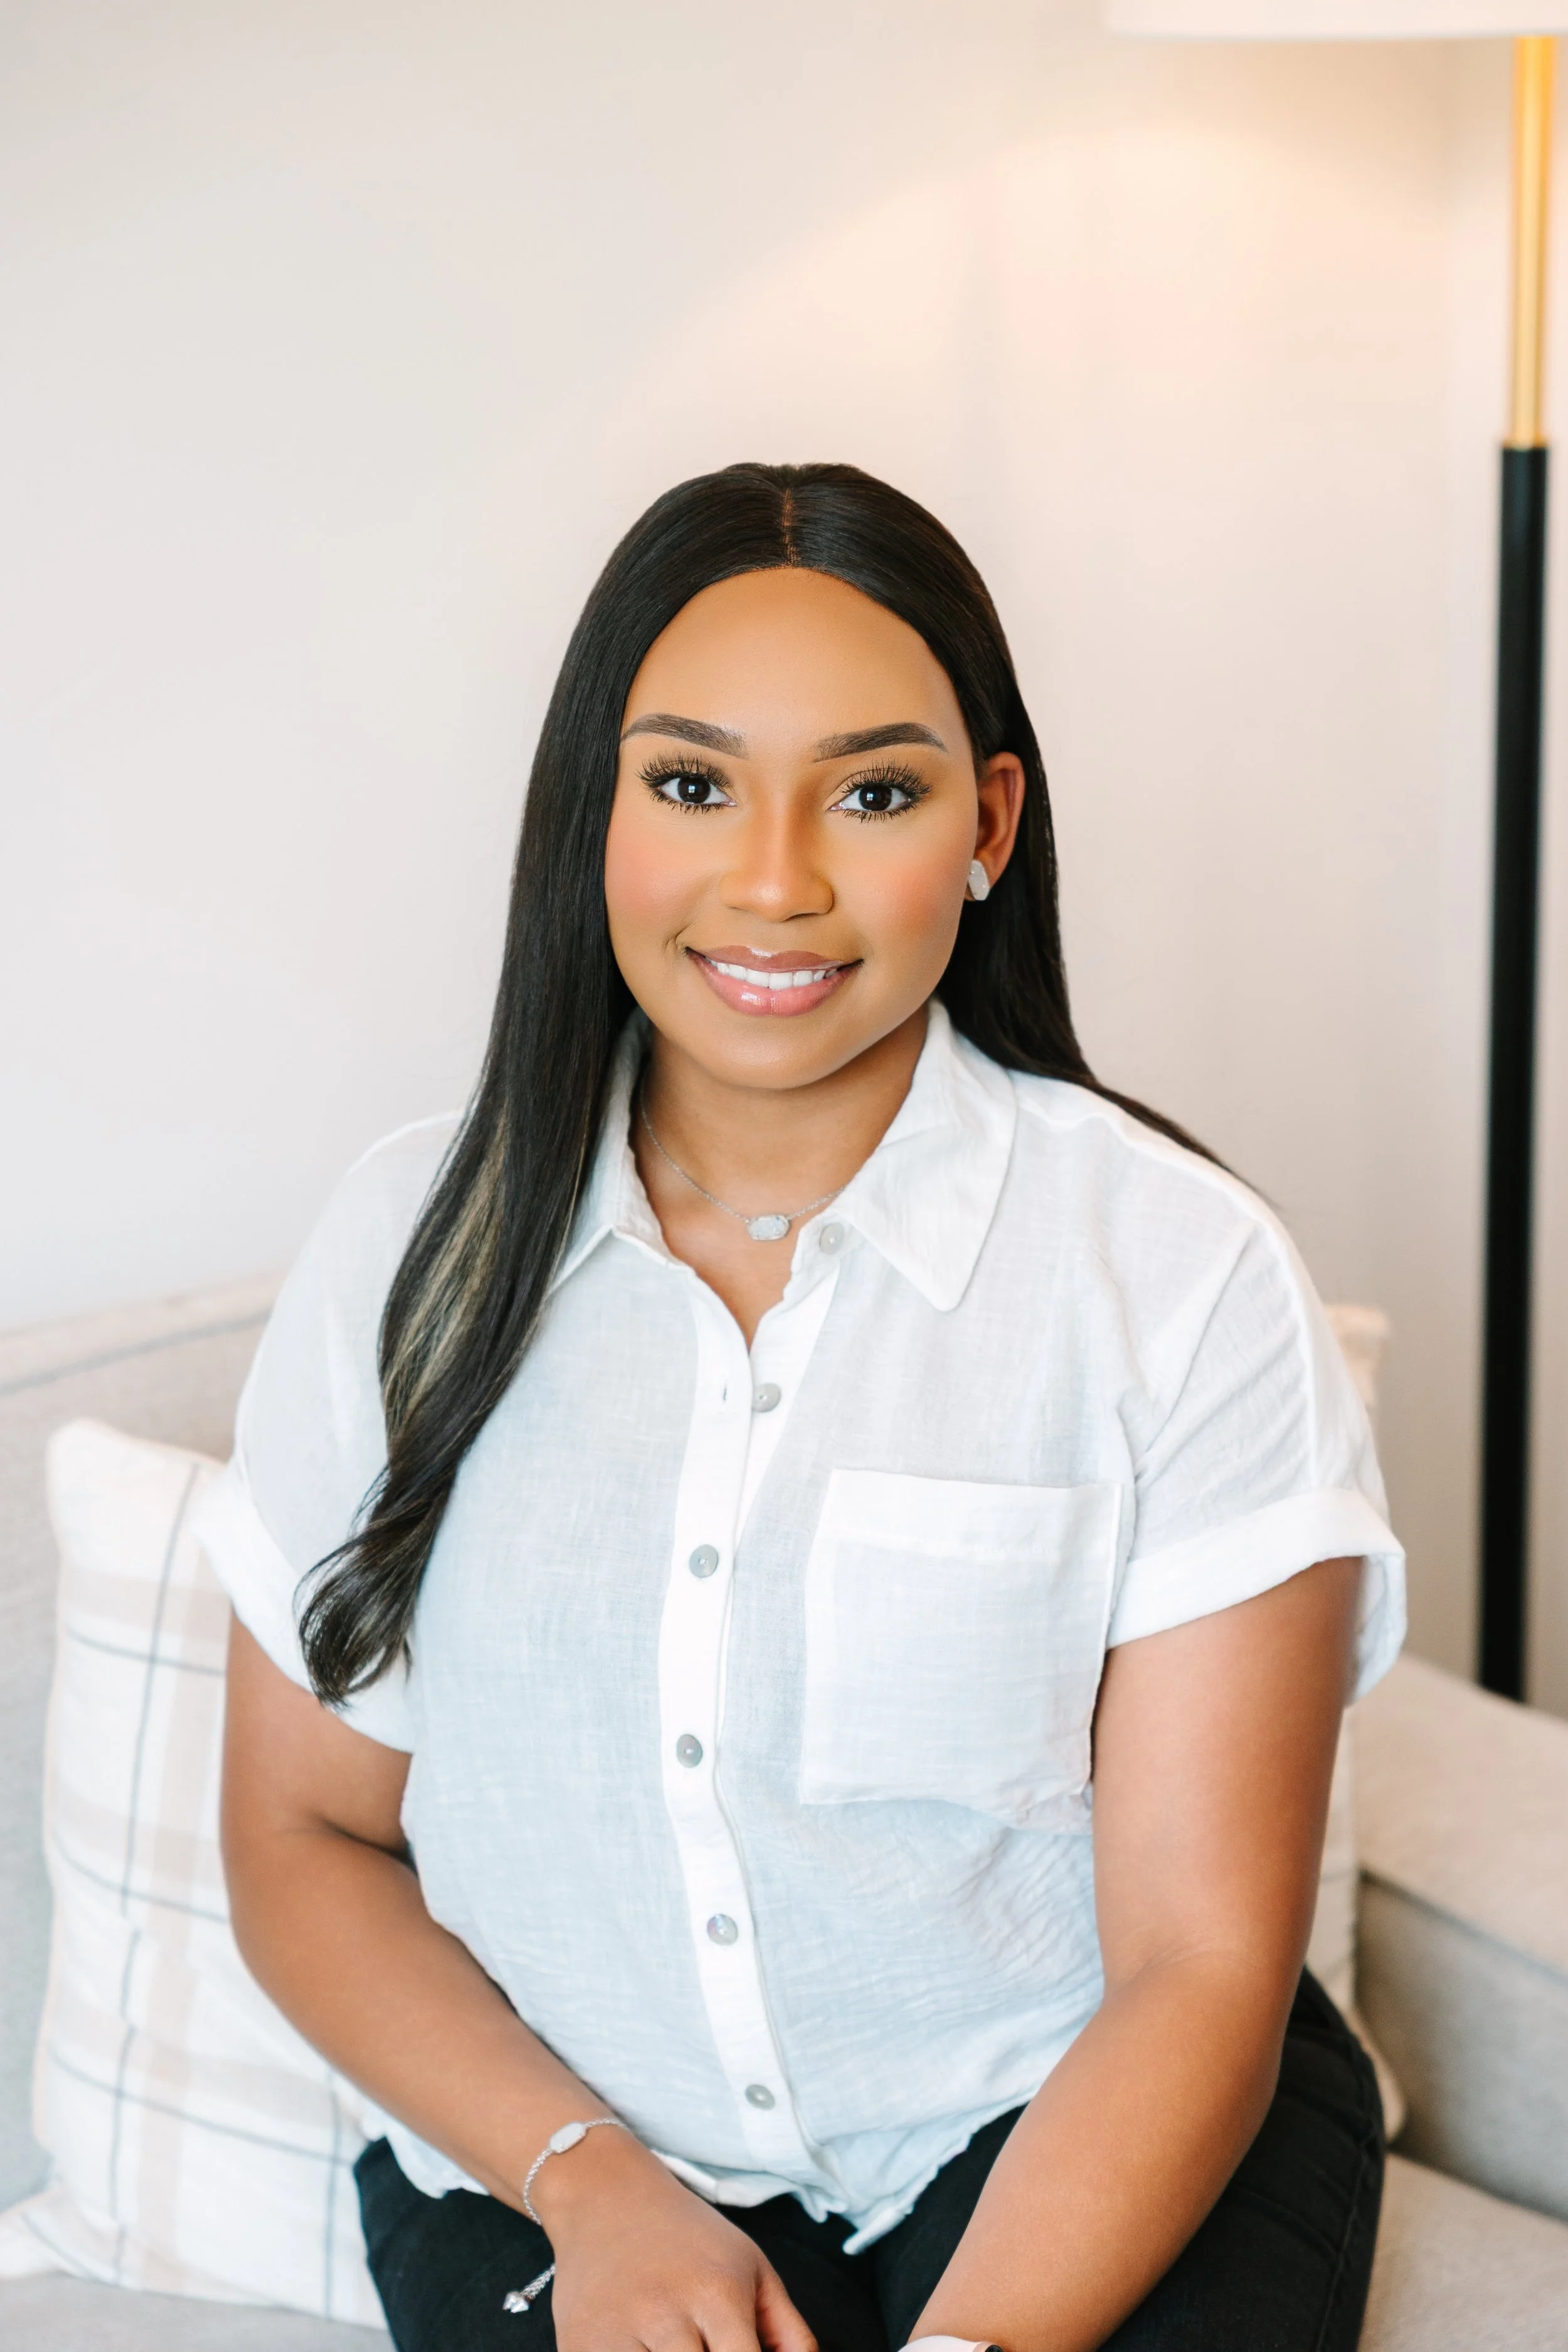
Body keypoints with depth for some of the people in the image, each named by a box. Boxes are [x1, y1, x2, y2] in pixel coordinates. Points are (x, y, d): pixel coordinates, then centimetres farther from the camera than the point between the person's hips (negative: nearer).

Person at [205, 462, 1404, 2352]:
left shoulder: (1181, 1272, -7)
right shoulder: (415, 1246, 1)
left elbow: (1201, 1966, -9)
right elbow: (302, 1840, 5)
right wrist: (588, 2179, -9)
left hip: (1070, 2148, 0)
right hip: (552, 2151, 1)